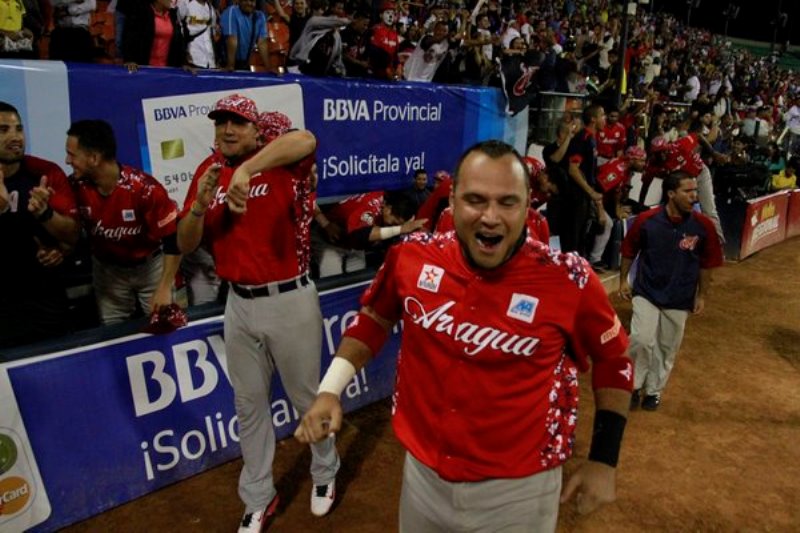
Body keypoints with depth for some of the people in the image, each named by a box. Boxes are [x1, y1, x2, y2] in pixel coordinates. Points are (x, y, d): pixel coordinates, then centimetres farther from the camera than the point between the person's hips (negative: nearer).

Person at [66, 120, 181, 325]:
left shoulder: (145, 188, -29)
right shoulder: (76, 187, -15)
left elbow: (173, 240, -24)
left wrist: (165, 288, -24)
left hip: (150, 266, -3)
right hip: (107, 270, 4)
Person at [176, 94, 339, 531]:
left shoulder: (279, 163, -8)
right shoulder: (208, 171, 6)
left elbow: (306, 139, -33)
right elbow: (186, 245, 4)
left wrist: (246, 169, -43)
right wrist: (200, 204, -15)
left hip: (289, 299, -4)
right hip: (238, 303, 5)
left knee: (306, 396, 13)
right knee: (248, 403, 16)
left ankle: (325, 472, 40)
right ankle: (258, 497, 35)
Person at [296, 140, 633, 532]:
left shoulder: (569, 280, -19)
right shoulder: (412, 256, -12)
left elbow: (613, 360, -2)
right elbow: (374, 319, 7)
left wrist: (604, 458, -2)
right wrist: (330, 390, 0)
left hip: (518, 488, -2)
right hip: (422, 472, 3)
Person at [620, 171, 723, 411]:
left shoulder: (703, 225, -11)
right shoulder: (646, 220, -13)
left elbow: (706, 264, 1)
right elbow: (629, 252, 2)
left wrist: (702, 295, 4)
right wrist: (623, 280, 5)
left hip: (680, 298, 1)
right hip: (646, 292, -1)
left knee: (667, 348, 12)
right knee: (641, 340, -11)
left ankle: (654, 390, 32)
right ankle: (635, 385, 13)